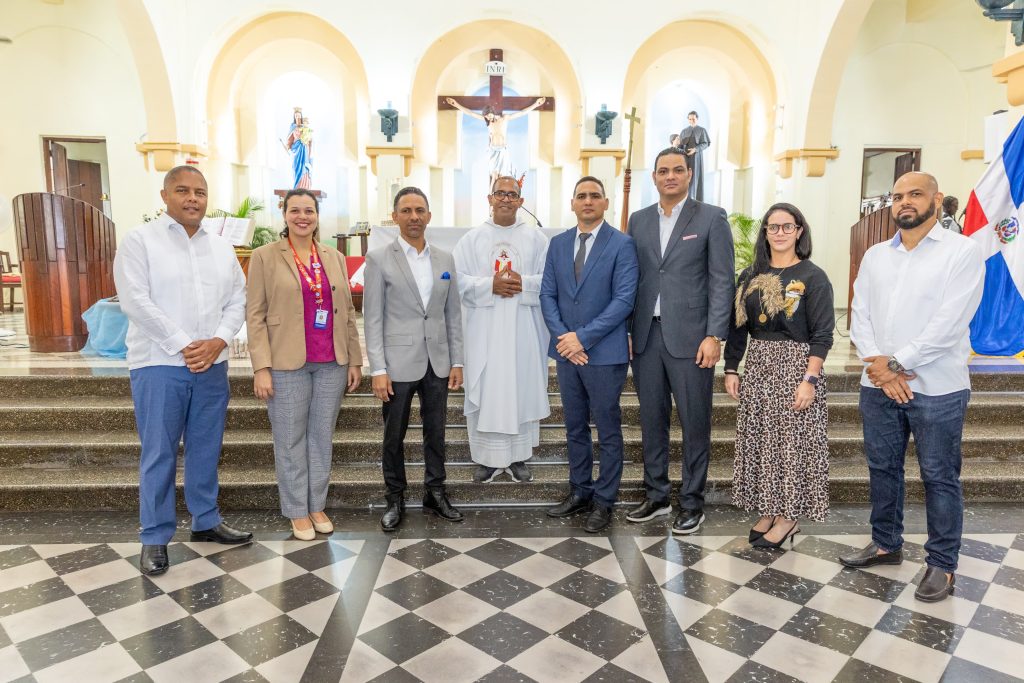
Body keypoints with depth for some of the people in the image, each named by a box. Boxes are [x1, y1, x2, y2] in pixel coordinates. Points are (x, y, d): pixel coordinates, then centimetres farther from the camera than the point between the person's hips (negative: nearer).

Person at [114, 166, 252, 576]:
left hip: (212, 365, 4)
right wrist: (183, 345, -15)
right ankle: (154, 537, 14)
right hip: (159, 364, -4)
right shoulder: (139, 241, -2)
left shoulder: (221, 248, 12)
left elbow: (238, 300, 7)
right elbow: (135, 301, -11)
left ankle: (206, 521, 26)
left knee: (206, 449, 12)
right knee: (158, 453, 1)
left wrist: (217, 342, -9)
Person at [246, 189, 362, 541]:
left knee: (322, 436, 11)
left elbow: (347, 312, 12)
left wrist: (355, 360, 8)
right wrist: (261, 366, -10)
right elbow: (255, 315, -3)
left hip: (332, 362, 3)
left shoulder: (334, 257, 10)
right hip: (287, 363, -3)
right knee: (290, 439, 6)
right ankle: (297, 511, 20)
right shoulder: (265, 256, -1)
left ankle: (317, 504, 26)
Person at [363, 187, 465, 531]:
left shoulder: (445, 259, 7)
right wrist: (378, 369, -11)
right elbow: (372, 318, -6)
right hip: (398, 363, -3)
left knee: (435, 432, 12)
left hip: (437, 362, 3)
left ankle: (435, 493, 28)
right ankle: (395, 499, 25)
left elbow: (453, 314, 10)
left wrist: (456, 361, 5)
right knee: (394, 436, 9)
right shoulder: (379, 258, -3)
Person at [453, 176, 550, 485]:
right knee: (485, 392, 3)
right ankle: (488, 458, 15)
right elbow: (458, 279, -1)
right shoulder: (472, 238, 7)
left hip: (523, 330, 0)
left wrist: (524, 284, -16)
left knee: (522, 389, 5)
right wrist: (490, 285, -15)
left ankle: (518, 457, 17)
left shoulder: (536, 237, 6)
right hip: (484, 330, 0)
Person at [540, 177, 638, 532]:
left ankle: (603, 501, 18)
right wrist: (562, 336, -8)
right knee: (575, 427, 15)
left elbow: (624, 299, -13)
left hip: (604, 352, -5)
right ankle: (579, 491, 29)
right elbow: (547, 294, 7)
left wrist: (583, 337, -16)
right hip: (566, 350, 5)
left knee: (608, 430, 6)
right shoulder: (558, 244, 9)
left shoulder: (622, 244, -6)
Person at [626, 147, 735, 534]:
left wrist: (714, 336, -11)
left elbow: (722, 281, -4)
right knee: (651, 419, 11)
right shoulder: (639, 220, 12)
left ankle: (692, 503, 17)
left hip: (689, 337, -4)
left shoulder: (711, 219, 0)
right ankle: (656, 496, 25)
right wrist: (627, 330, 5)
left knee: (694, 423, 4)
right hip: (646, 337, 4)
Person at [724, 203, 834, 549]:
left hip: (795, 366, -4)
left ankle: (789, 517, 14)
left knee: (792, 441, 1)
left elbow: (822, 335, -8)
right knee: (760, 440, 8)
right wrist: (731, 368, 6)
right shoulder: (750, 276, 9)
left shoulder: (813, 277, -4)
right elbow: (738, 326, 12)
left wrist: (810, 379, -16)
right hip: (757, 366, 5)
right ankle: (769, 511, 22)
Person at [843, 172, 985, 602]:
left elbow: (949, 323, -14)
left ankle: (942, 563, 20)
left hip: (936, 388, -5)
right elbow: (859, 316, 5)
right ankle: (886, 544, 31)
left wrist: (896, 364, -14)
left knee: (939, 477, 5)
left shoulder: (962, 251, -4)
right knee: (882, 468, 14)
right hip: (878, 385, 5)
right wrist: (878, 365, -9)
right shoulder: (874, 256, 11)